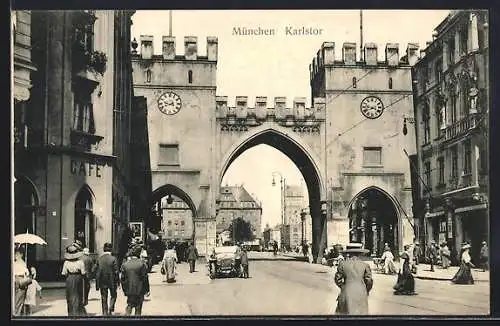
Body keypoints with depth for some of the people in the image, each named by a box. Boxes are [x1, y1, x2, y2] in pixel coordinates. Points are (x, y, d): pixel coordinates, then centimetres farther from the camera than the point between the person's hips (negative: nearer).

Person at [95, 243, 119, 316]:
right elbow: (116, 271, -11)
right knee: (113, 296, 17)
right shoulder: (113, 259, -12)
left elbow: (97, 272, 0)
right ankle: (110, 310, -1)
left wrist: (97, 285, 6)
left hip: (102, 282, 2)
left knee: (104, 298, 11)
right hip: (112, 281, -2)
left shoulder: (99, 259, -3)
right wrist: (118, 282, -1)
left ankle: (105, 313, 14)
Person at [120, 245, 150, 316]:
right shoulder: (142, 264, -12)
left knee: (129, 305, 15)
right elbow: (145, 278, -8)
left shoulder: (125, 264, -1)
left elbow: (122, 279, 4)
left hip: (129, 290, 3)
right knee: (138, 307, 9)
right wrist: (147, 290, 1)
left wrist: (124, 290, 13)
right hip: (139, 290, -3)